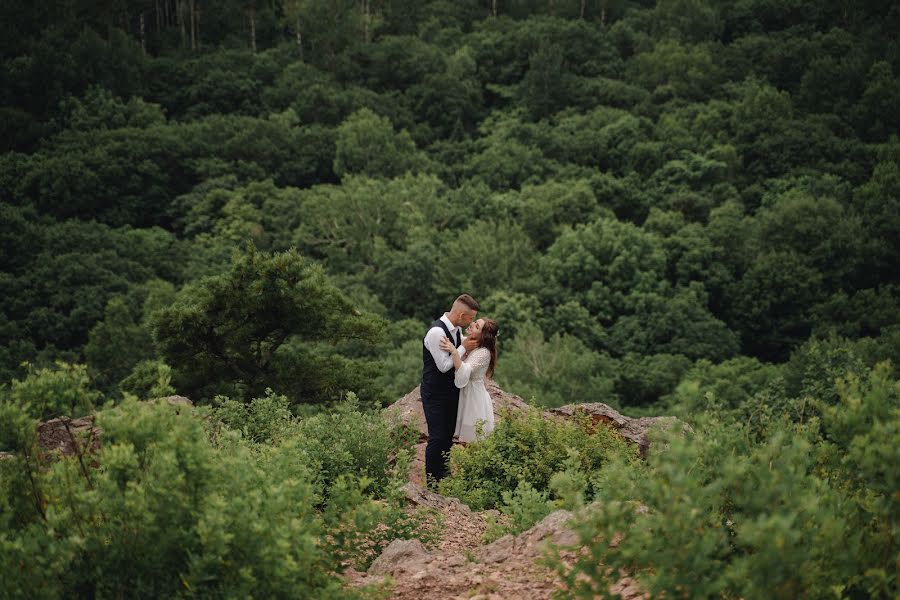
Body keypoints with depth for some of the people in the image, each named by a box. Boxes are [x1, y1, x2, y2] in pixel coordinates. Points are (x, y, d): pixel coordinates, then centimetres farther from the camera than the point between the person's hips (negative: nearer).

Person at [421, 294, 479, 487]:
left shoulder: (457, 329, 2)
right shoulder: (436, 332, -26)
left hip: (450, 389, 9)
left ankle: (443, 475, 32)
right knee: (437, 437, -2)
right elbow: (444, 365, -25)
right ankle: (432, 482, 10)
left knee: (449, 434, 18)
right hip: (435, 393, -9)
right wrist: (464, 347, -19)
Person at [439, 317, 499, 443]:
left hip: (474, 398, -8)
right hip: (463, 395, 8)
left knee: (474, 444, 2)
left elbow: (464, 372, -35)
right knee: (467, 441, 16)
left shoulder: (483, 353, -22)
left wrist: (453, 352, -45)